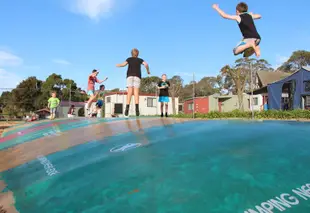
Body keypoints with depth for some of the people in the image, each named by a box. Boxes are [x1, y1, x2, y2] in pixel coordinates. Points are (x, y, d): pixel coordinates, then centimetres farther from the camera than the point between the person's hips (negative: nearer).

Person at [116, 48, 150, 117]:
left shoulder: (129, 59, 17)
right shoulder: (140, 59, 18)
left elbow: (124, 64, 1)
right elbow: (146, 64, -1)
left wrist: (118, 65, 22)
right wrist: (148, 71, 16)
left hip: (130, 76, 0)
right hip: (137, 76, 0)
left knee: (129, 92, -8)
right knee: (136, 93, -10)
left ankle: (127, 108, -23)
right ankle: (137, 108, -29)